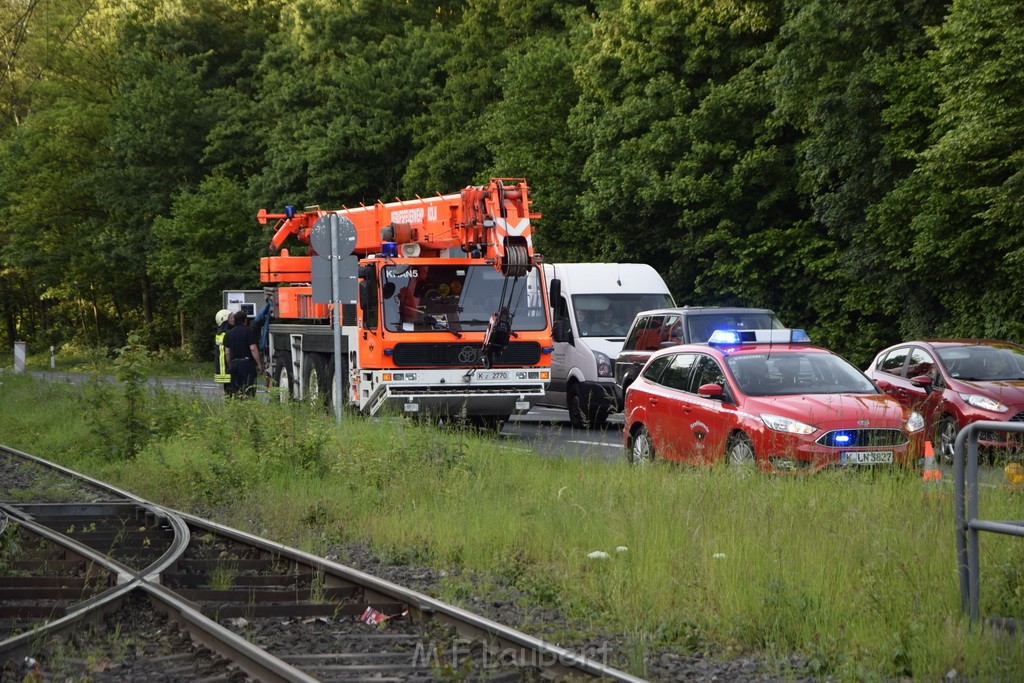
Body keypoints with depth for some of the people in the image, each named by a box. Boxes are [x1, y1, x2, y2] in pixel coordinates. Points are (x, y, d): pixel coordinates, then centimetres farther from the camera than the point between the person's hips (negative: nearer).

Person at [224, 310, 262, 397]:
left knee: (234, 388, 9)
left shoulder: (229, 333, 11)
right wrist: (259, 364, -8)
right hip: (247, 363, -6)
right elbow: (253, 348, -13)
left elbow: (227, 352, 12)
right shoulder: (249, 331, -7)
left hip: (234, 363, 6)